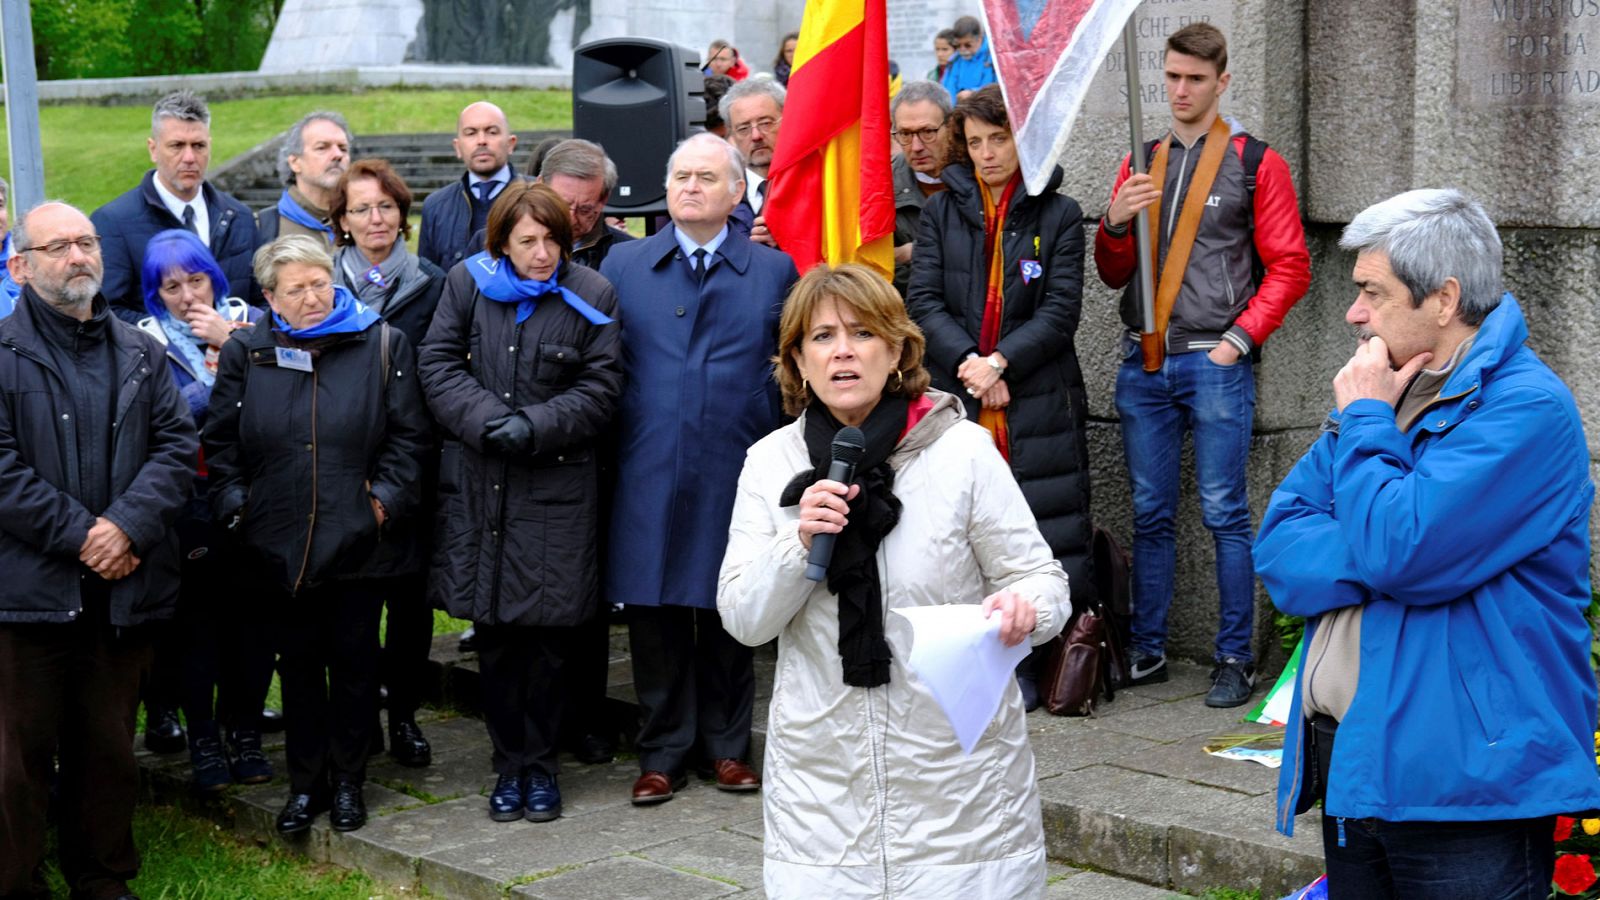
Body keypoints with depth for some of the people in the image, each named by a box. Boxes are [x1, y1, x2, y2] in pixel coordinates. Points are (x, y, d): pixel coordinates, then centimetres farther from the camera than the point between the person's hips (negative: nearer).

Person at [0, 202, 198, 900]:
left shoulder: (141, 352, 12)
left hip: (122, 588, 4)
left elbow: (176, 447, 4)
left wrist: (126, 525, -12)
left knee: (110, 747, 13)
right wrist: (79, 535, -15)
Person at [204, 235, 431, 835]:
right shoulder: (247, 353, 6)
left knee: (354, 665, 8)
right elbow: (219, 441, 11)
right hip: (277, 548, 1)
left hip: (357, 544, -1)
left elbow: (409, 434, 2)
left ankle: (348, 781, 22)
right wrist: (233, 502, 0)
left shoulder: (382, 345, 2)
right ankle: (305, 784, 23)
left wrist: (387, 498, -7)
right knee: (298, 666, 11)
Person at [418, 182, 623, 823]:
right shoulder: (468, 283, 5)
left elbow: (600, 388, -2)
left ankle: (540, 764, 17)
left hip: (559, 486, -1)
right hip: (480, 482, 2)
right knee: (494, 632, 5)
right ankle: (510, 764, 18)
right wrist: (487, 420, -13)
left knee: (551, 631, 1)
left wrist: (535, 427, -14)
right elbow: (439, 363, 2)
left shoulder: (591, 296, 0)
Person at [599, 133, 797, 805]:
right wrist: (608, 444, 3)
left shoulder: (774, 270, 6)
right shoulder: (623, 264, 9)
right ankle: (663, 755, 16)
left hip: (734, 472, -1)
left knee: (730, 616, 8)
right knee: (654, 616, 4)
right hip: (649, 474, 1)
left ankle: (728, 746, 22)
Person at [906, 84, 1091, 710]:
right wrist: (968, 363, -12)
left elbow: (1061, 310, -1)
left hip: (1036, 400, -1)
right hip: (954, 399, 1)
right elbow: (922, 300, 3)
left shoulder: (1058, 214, 6)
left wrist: (1000, 362, -13)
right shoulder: (942, 212, 11)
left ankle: (1021, 665, 8)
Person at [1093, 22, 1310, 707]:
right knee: (1150, 514, 8)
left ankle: (1235, 659, 3)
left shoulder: (1256, 163, 3)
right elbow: (1114, 274, 15)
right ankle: (1146, 651, 16)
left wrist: (1238, 339, -9)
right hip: (1144, 362, 4)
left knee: (1224, 514, -4)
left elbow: (1289, 266, 0)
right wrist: (1116, 223, -6)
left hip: (1215, 362, -4)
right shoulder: (1141, 164, 15)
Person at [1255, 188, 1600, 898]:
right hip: (1348, 763, 8)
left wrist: (1364, 422, -10)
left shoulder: (1527, 407, -13)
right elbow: (1279, 552, 4)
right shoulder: (1383, 388, 13)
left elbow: (1398, 553, -24)